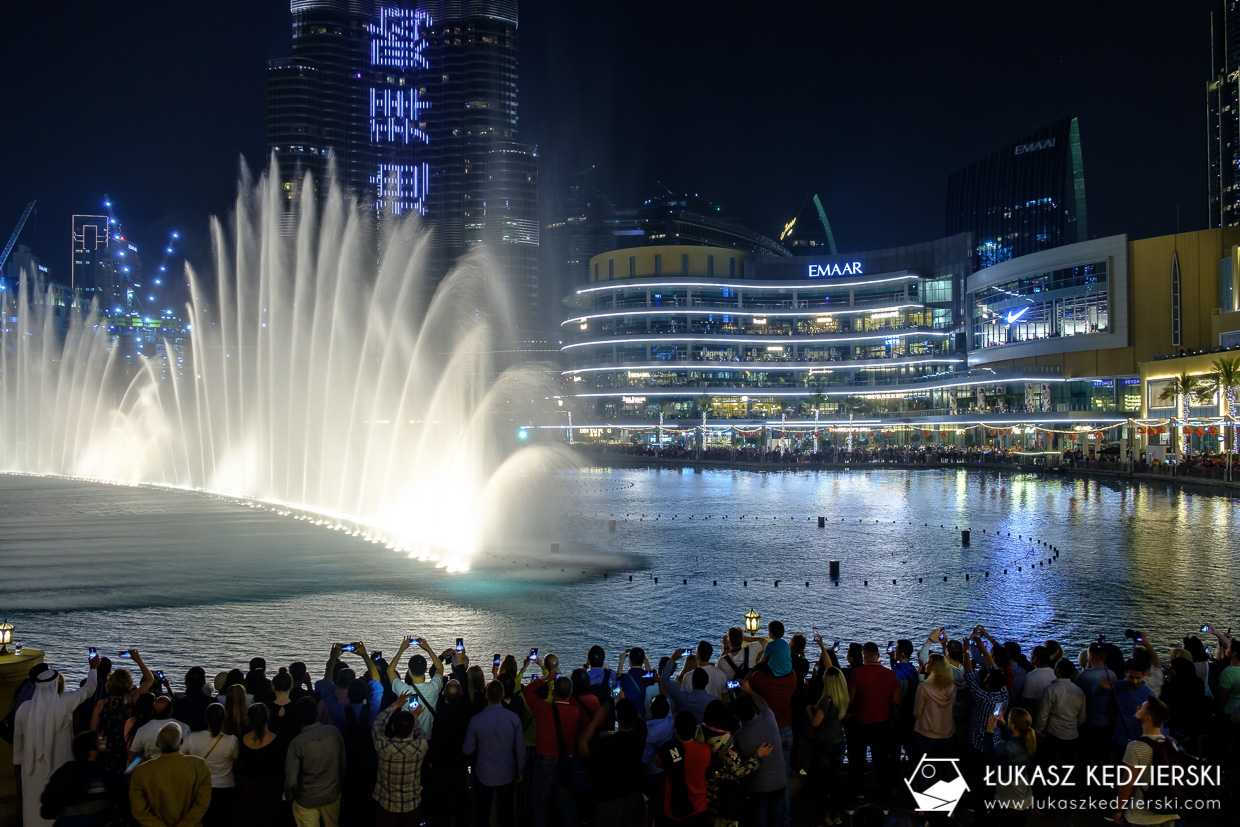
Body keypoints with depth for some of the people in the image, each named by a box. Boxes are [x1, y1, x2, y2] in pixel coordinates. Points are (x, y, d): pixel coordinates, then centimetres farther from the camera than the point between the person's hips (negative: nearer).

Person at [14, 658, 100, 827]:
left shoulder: (24, 708, -9)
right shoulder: (64, 703, -17)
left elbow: (17, 738, 3)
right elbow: (88, 689, -1)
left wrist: (19, 760, 19)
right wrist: (93, 668, 17)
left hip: (32, 768, 3)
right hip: (58, 767, -3)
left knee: (34, 807, 16)